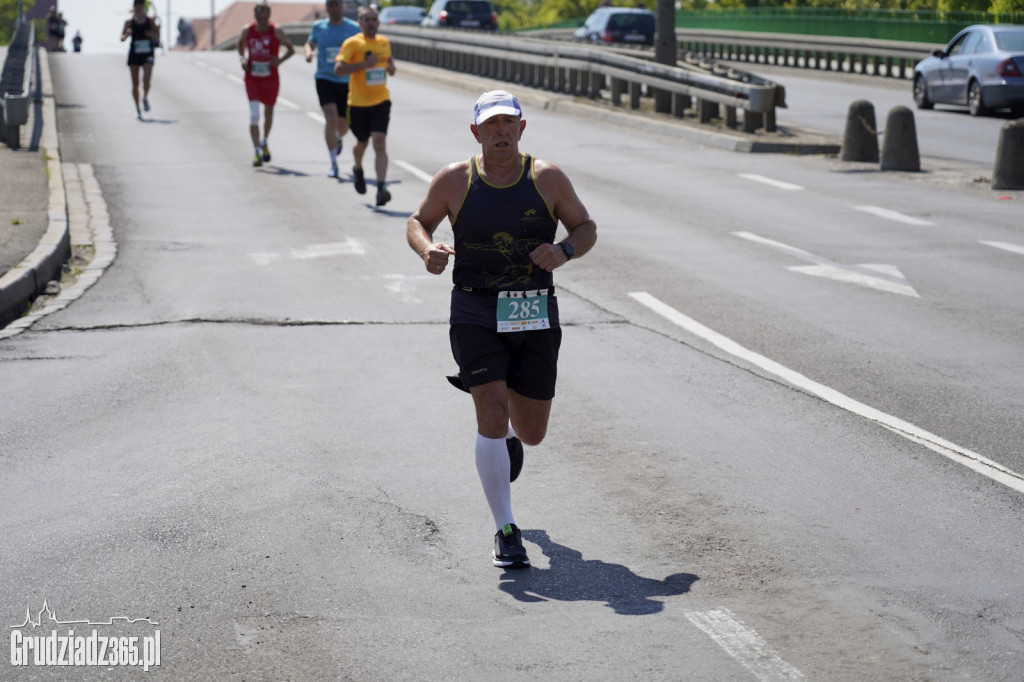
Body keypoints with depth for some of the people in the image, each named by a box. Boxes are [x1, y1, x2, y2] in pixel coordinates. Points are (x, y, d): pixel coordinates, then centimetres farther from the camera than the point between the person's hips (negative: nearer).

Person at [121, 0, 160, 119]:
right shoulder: (130, 22, 1)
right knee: (135, 84, 3)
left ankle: (145, 98, 12)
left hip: (147, 54, 0)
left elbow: (157, 36, 9)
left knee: (147, 80, -18)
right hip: (134, 54, 0)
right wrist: (127, 34, -20)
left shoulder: (150, 21, 3)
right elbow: (122, 38, 1)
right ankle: (137, 108, 15)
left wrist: (151, 34, -12)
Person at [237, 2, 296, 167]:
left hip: (271, 79, 0)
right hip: (252, 78, 0)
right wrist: (242, 58, -6)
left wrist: (280, 60, -19)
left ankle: (264, 142, 44)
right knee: (254, 115, -14)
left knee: (268, 113, 18)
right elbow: (240, 44, 14)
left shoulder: (276, 32, -11)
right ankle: (256, 151, -14)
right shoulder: (247, 31, -6)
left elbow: (291, 48, -1)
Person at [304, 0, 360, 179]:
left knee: (343, 125, 10)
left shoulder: (353, 28, -1)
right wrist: (308, 52, -3)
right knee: (331, 117, -20)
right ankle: (333, 164, -15)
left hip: (346, 81, 1)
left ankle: (338, 139, 51)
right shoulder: (318, 27, 3)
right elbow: (310, 44, 20)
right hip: (324, 79, -1)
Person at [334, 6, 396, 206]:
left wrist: (391, 66, 4)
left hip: (381, 101, 2)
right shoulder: (352, 43, -9)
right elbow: (338, 69, -17)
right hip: (358, 102, -2)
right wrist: (364, 64, -24)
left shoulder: (385, 42, 7)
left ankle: (381, 189, -21)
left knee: (380, 143, -14)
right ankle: (358, 170, 49)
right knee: (362, 143, 15)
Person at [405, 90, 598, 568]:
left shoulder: (548, 179, -1)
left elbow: (586, 228, 8)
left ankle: (511, 436, 51)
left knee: (532, 433, 10)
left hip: (535, 318, 2)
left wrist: (563, 251, -14)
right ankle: (506, 532, -6)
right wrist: (427, 249, -12)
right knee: (492, 418, -16)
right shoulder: (455, 180, -2)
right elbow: (418, 221, 11)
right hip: (476, 317, -2)